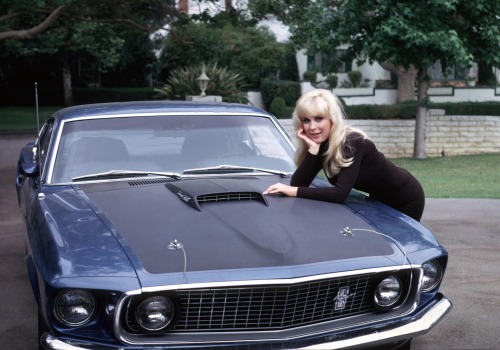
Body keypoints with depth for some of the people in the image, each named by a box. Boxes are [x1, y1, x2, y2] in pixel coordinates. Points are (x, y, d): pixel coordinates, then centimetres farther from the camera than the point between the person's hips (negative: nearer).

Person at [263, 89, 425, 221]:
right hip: (380, 200, 7)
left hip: (405, 200, -6)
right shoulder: (320, 144, -12)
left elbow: (340, 194, -40)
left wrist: (294, 192, -41)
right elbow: (298, 183, -20)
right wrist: (313, 149, -30)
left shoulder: (352, 142, -32)